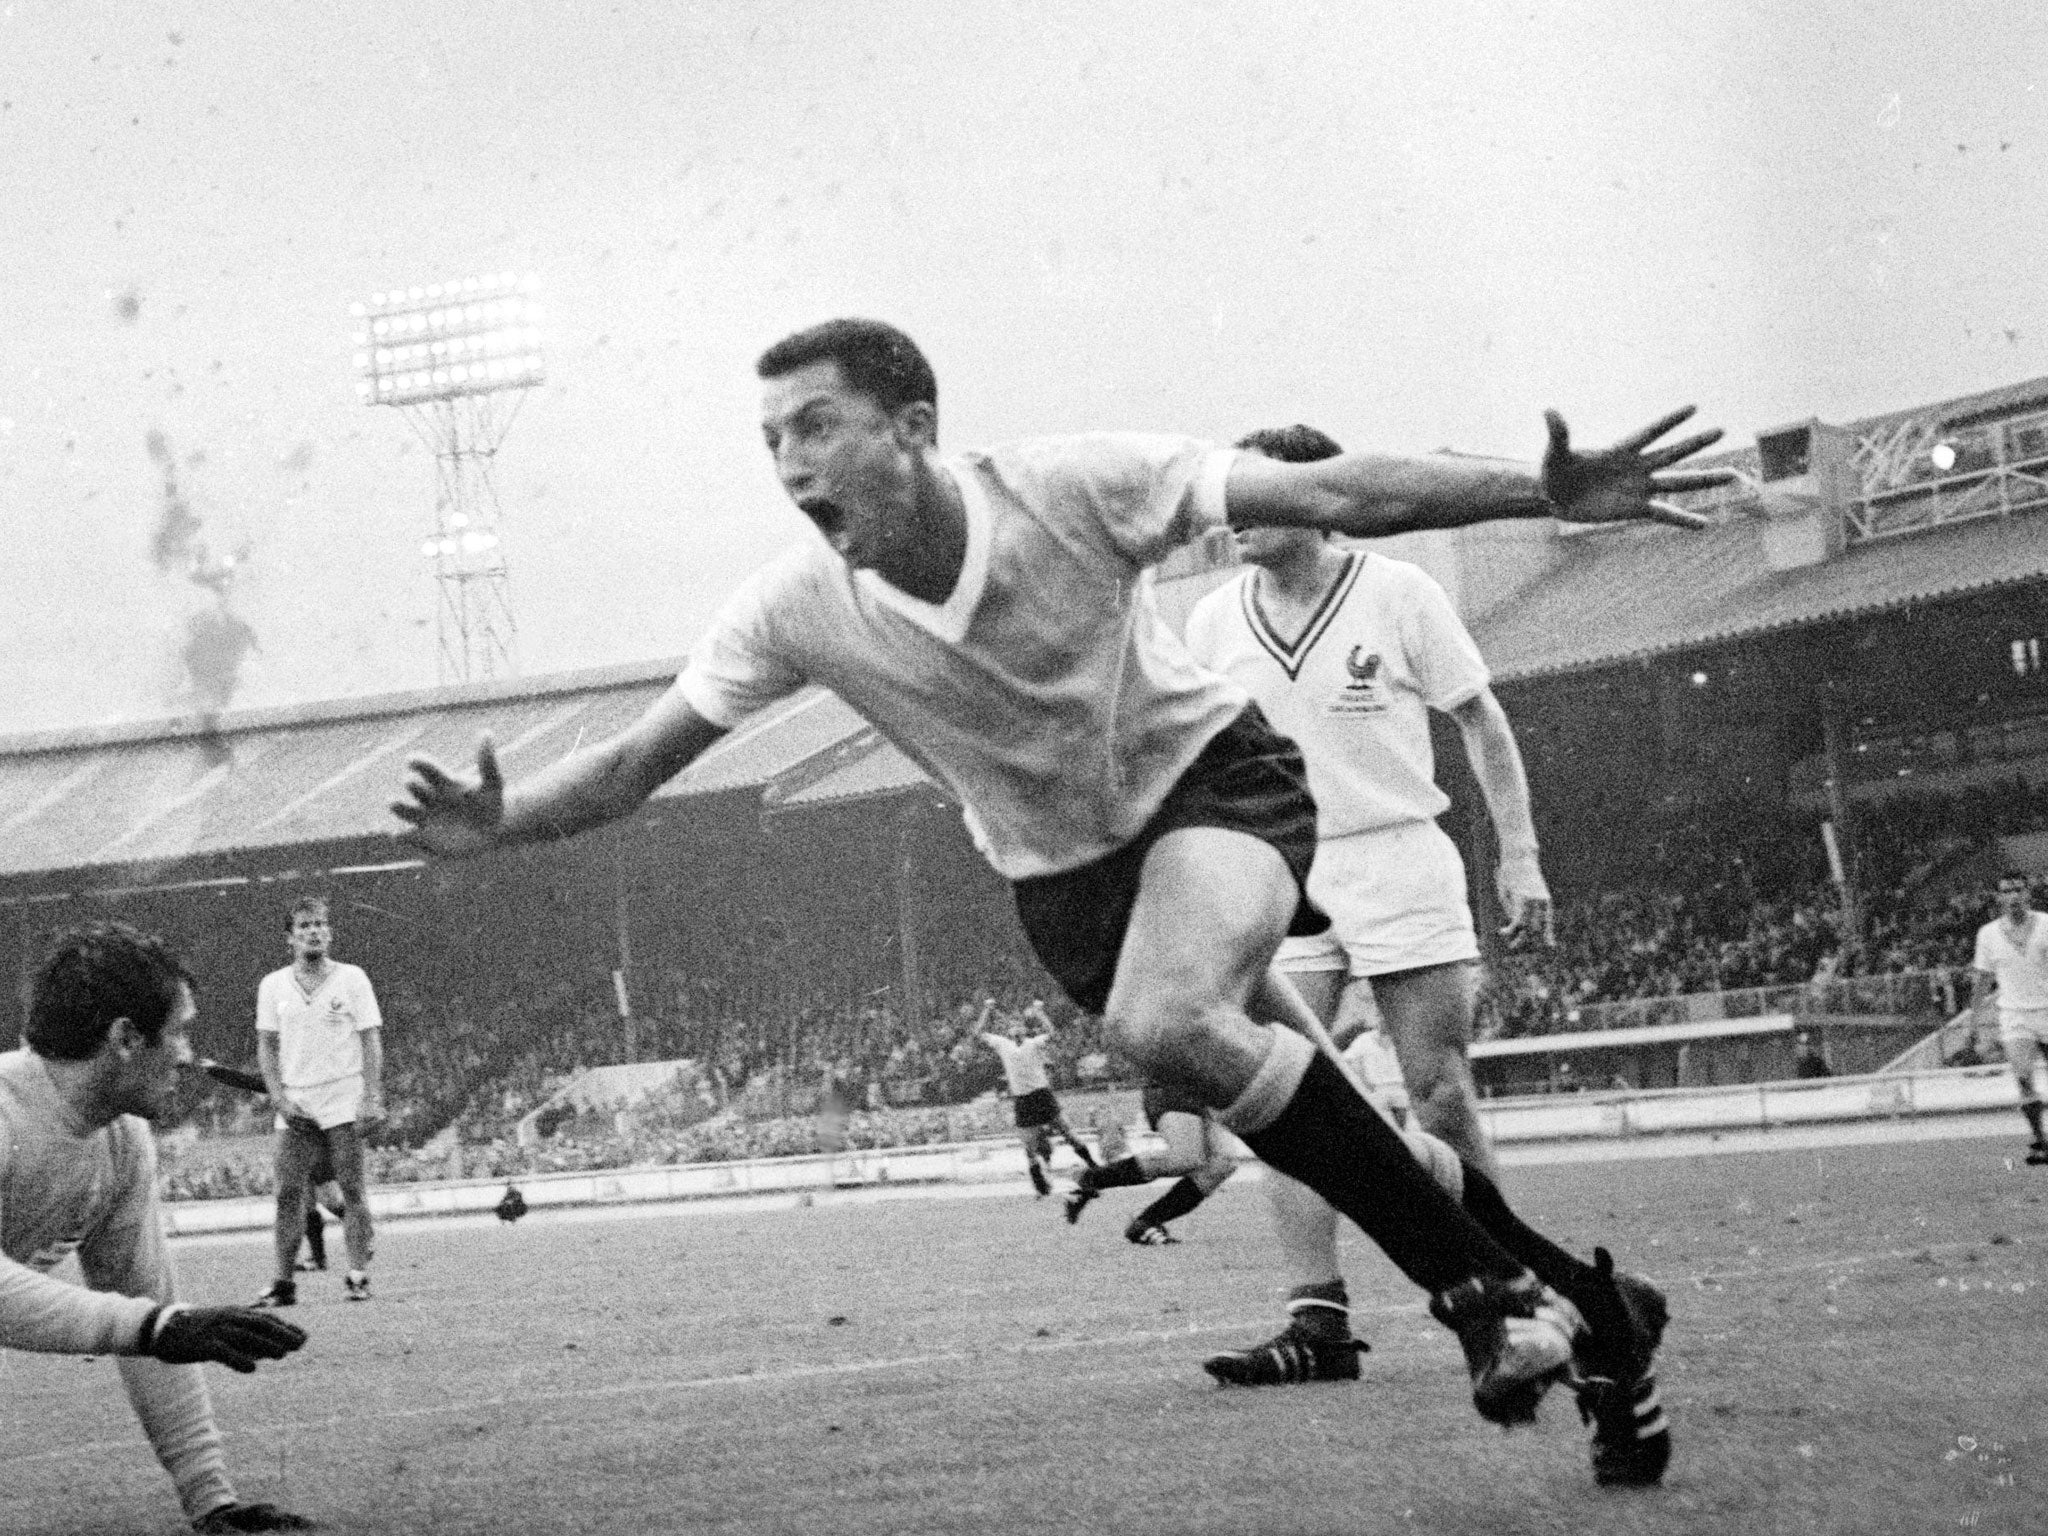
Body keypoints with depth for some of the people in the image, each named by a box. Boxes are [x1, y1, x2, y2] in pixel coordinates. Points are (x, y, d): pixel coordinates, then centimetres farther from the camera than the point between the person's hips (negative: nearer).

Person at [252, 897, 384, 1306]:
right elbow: (266, 1045, 11)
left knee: (351, 1191, -5)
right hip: (295, 1108, 2)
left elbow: (370, 1040, 0)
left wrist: (372, 1097, -9)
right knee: (289, 1193, -2)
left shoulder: (351, 979, 1)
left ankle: (358, 1277, -2)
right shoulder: (273, 986, 8)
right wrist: (279, 1098, -1)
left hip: (343, 1103, -2)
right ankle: (284, 1282, 1)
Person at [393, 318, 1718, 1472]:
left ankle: (1489, 1284, -21)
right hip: (1062, 874, 5)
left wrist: (1548, 493, -32)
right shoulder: (799, 609, -17)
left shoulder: (1067, 487, -25)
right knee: (1267, 1081, 4)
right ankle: (1572, 1306, 23)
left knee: (1165, 1022, -33)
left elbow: (1330, 495, -23)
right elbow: (636, 764, -10)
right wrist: (494, 824, -29)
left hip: (1211, 771, -5)